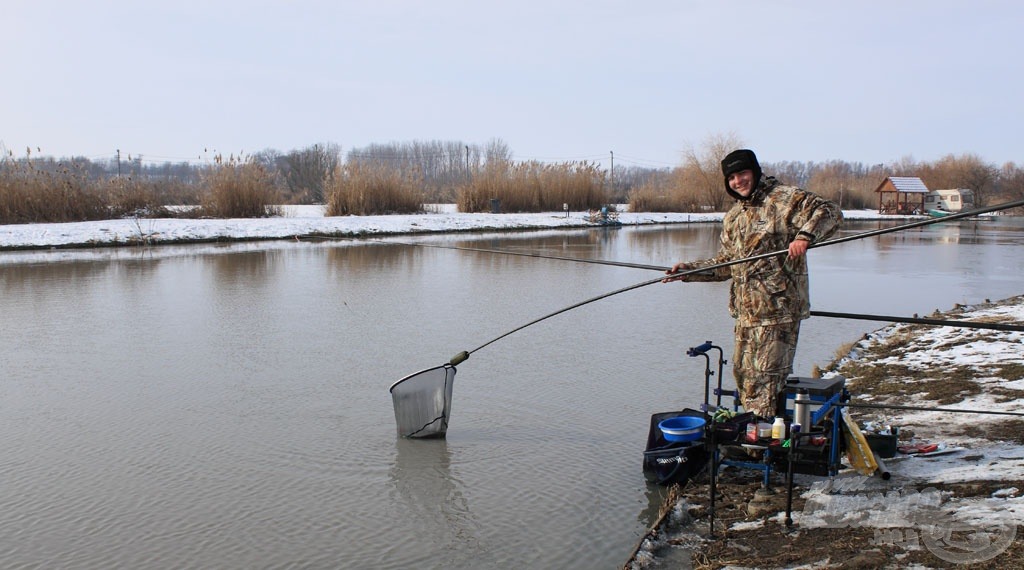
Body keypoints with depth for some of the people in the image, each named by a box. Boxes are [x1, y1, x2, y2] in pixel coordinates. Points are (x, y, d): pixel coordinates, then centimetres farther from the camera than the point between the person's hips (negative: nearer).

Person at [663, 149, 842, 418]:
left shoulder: (785, 198, -5)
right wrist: (689, 270, 12)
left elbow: (830, 212, -14)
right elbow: (726, 263, 21)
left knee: (764, 379, -8)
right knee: (742, 374, 12)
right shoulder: (733, 217, 18)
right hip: (745, 311, 8)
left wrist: (804, 235, -30)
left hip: (778, 308, -8)